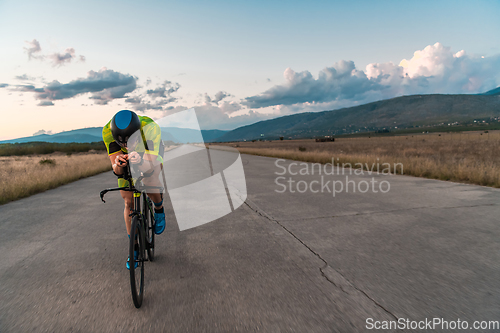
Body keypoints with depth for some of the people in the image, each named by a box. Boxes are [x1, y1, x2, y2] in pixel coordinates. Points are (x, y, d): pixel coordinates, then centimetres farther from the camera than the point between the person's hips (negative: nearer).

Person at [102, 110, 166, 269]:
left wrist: (140, 161, -67)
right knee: (129, 203, 0)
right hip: (126, 157, 2)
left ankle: (159, 209, 3)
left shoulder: (151, 128, -42)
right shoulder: (108, 131, -34)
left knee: (149, 185, -32)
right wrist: (118, 165, -56)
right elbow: (116, 169, -33)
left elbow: (150, 165, -45)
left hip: (150, 155, -2)